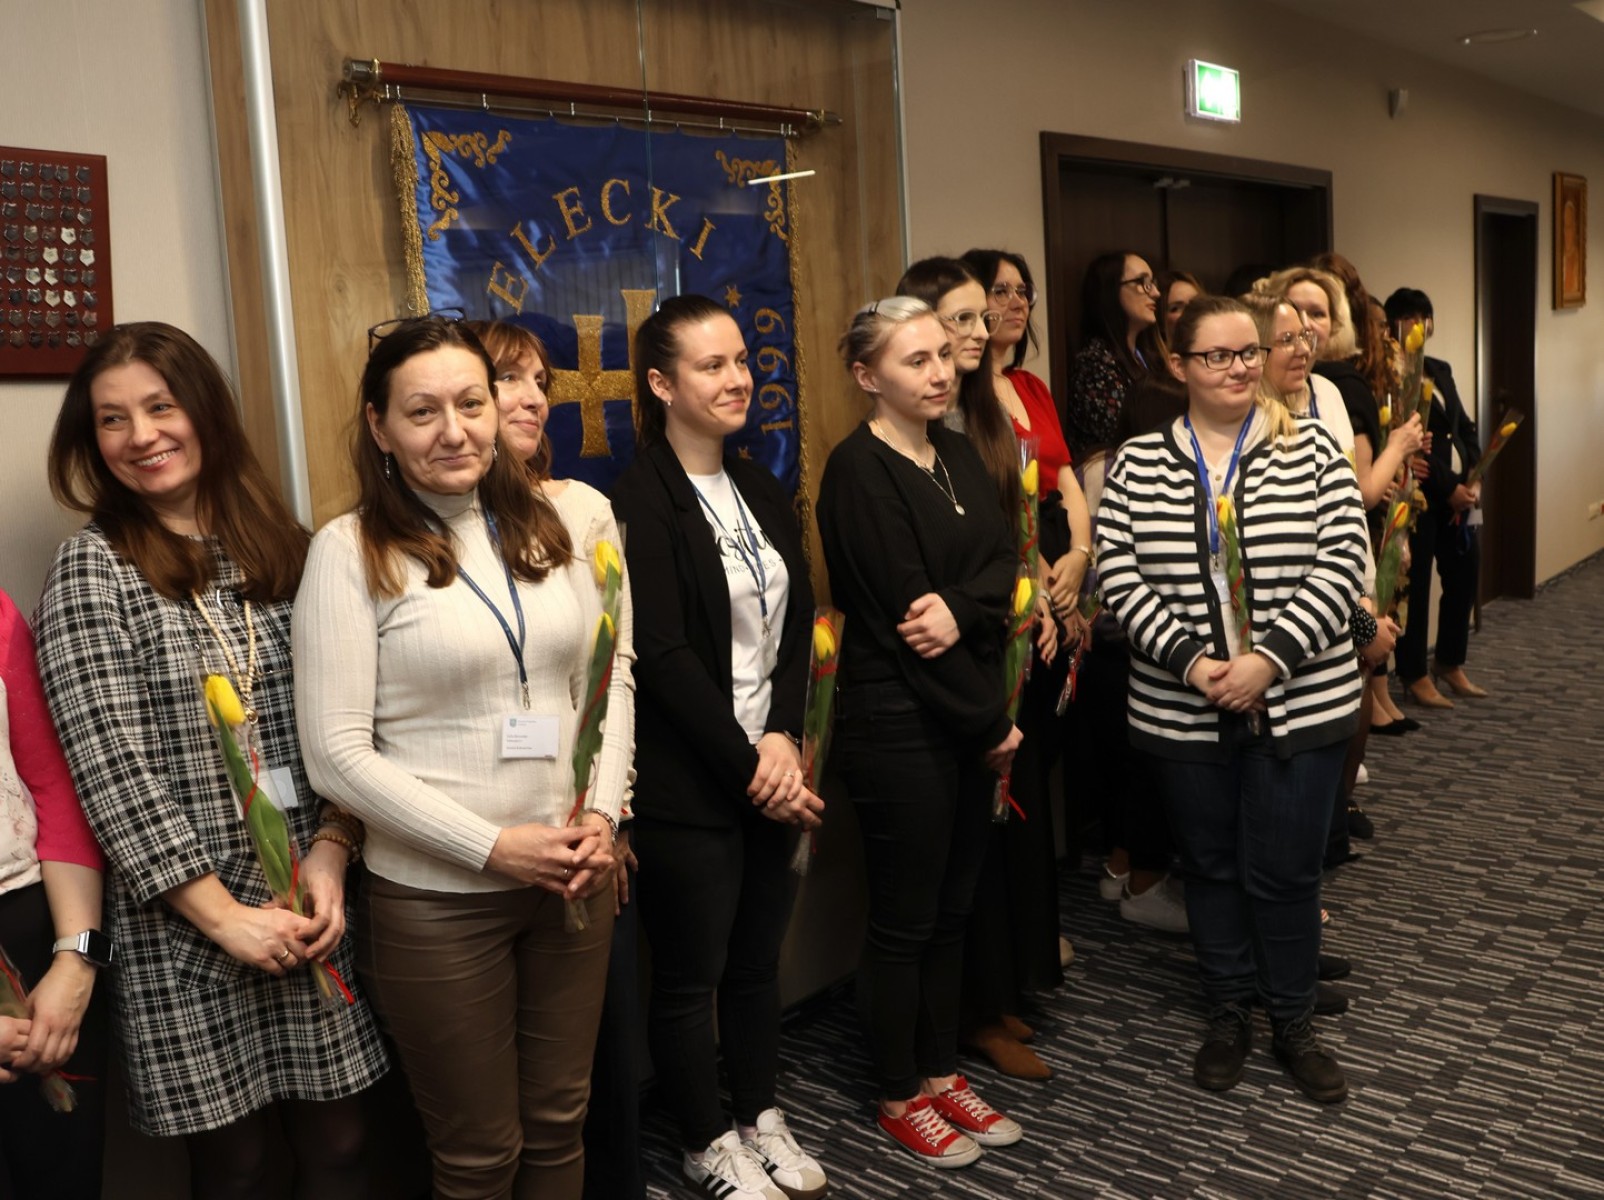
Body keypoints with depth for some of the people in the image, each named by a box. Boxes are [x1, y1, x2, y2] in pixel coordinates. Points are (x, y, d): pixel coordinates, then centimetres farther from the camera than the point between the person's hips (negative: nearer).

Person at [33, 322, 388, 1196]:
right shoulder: (93, 568, -4)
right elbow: (110, 770, -11)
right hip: (183, 928, -3)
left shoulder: (282, 549, 6)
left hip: (314, 905, 3)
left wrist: (330, 855, -8)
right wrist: (224, 916, -12)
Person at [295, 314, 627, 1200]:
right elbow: (338, 754, -13)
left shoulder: (546, 524, 4)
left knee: (559, 1124, 18)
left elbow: (610, 681, 8)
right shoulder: (351, 550, -10)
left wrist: (602, 813, -7)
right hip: (435, 898, -4)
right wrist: (493, 847, -16)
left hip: (571, 876, 4)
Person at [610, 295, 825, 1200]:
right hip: (688, 786, -6)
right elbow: (665, 658, -18)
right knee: (690, 975, 11)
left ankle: (762, 1118, 38)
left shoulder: (765, 495, 10)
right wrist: (749, 768, -13)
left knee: (758, 960, 19)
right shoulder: (638, 504, -14)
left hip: (771, 775, 6)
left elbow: (797, 627, 6)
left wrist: (785, 739, -7)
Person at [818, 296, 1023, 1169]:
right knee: (905, 921, 6)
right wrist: (990, 721, -11)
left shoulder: (956, 452, 10)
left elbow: (1002, 564, 1)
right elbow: (899, 614, -18)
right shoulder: (858, 471, -15)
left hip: (970, 722, 7)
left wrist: (963, 608, -22)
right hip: (898, 727, -7)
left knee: (952, 908, 17)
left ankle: (940, 1074, 34)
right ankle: (899, 1099, 25)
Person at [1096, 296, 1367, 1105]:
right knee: (1211, 864, 14)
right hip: (1182, 710, 1)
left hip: (1299, 702, -1)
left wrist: (1268, 658, -17)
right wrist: (1191, 662, -15)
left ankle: (1293, 1022, 28)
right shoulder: (1136, 465, 1)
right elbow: (1119, 576, -5)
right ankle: (1228, 1014, 32)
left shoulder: (1311, 452, 0)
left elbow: (1341, 565, -7)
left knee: (1284, 869, 6)